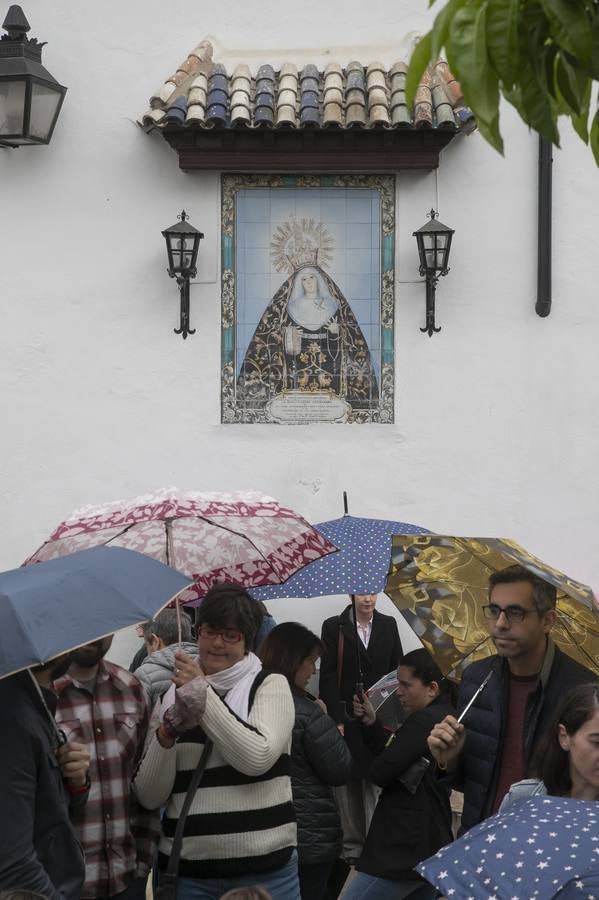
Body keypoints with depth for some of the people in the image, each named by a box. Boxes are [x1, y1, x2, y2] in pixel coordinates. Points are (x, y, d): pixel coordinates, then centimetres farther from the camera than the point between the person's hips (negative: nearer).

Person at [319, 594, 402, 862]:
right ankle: (351, 844, 12)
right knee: (347, 782, 4)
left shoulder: (388, 625, 7)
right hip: (346, 717, -1)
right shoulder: (334, 627, -1)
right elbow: (328, 676, -4)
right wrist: (336, 719, -11)